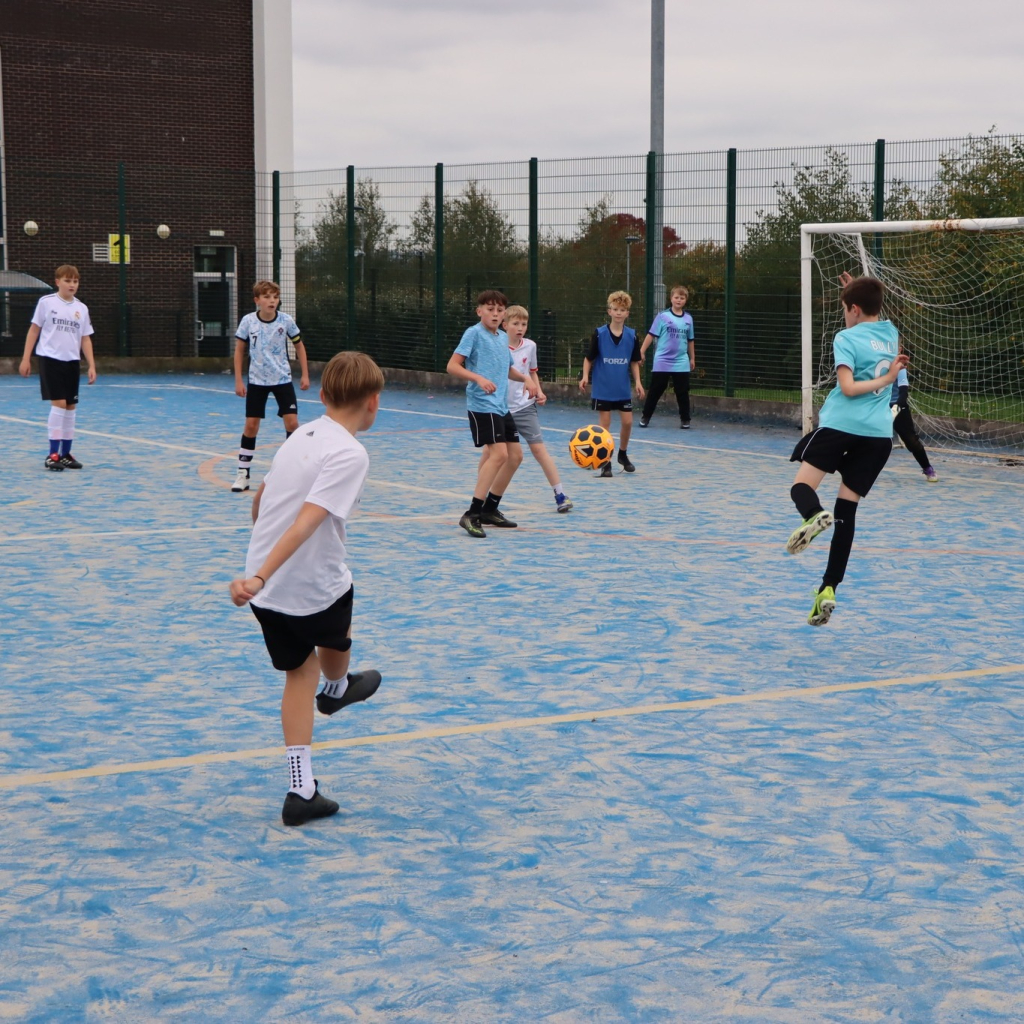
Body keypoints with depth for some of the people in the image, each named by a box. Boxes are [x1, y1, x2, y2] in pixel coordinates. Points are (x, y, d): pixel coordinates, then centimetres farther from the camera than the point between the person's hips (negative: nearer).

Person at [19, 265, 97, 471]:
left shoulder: (82, 308, 8)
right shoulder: (46, 302, -3)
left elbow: (85, 339, 10)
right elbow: (34, 330, 2)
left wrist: (91, 365, 2)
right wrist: (26, 359, -2)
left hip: (72, 362, 5)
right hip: (50, 359, -5)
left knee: (71, 406, 6)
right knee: (58, 403, -14)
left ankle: (65, 453, 16)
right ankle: (53, 454, -9)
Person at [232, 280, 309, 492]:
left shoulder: (286, 321, -9)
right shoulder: (248, 321, -9)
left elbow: (299, 346, 5)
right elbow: (239, 350, 1)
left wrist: (305, 375, 1)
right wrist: (238, 381, -2)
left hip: (282, 379, 0)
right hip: (257, 381, 0)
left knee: (292, 422, -8)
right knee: (251, 425, 0)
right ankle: (243, 473, 10)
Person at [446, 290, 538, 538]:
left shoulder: (503, 337, 15)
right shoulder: (474, 333, -8)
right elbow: (453, 366, -14)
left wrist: (525, 379, 13)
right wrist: (479, 378, -27)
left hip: (501, 406, 9)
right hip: (482, 404, -9)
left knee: (515, 455, 10)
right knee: (499, 454, -20)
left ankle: (490, 509, 23)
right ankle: (472, 514, -18)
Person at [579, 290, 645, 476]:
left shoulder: (632, 335, -1)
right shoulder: (599, 333, -8)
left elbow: (634, 362, 7)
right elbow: (589, 358, -2)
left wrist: (637, 382, -1)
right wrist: (585, 376, -15)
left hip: (623, 389, 3)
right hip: (603, 389, -3)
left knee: (627, 422, 4)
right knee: (604, 424, 0)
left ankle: (623, 454, 29)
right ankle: (605, 462, 9)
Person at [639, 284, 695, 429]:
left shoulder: (688, 319, 6)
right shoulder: (663, 316, -5)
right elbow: (651, 335, -4)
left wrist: (692, 358, 20)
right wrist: (642, 351, -9)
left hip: (681, 363, 2)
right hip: (662, 362, -2)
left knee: (682, 392, 4)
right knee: (655, 391, 5)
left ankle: (685, 420, 14)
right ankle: (645, 416, 17)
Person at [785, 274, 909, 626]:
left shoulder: (847, 337, -2)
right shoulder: (891, 333, 15)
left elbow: (848, 387, -13)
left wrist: (885, 379, -4)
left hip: (841, 424, -5)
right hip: (879, 433, 5)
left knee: (802, 486, 2)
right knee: (847, 509, 5)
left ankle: (813, 515, -36)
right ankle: (828, 590, -2)